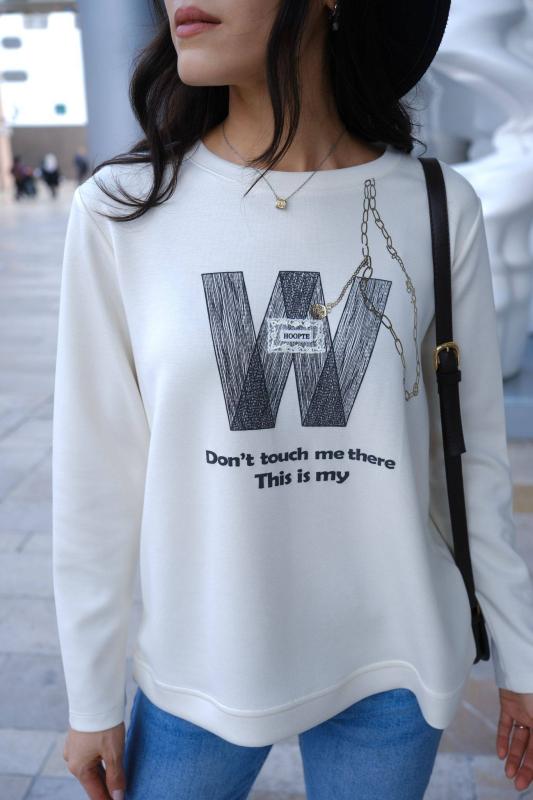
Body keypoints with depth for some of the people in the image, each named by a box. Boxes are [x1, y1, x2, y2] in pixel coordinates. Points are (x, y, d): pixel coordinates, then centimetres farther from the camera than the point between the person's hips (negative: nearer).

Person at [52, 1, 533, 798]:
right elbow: (96, 476, -6)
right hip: (202, 665, 0)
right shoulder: (122, 210, -11)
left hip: (390, 662, 1)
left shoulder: (437, 208, -8)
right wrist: (93, 698, 2)